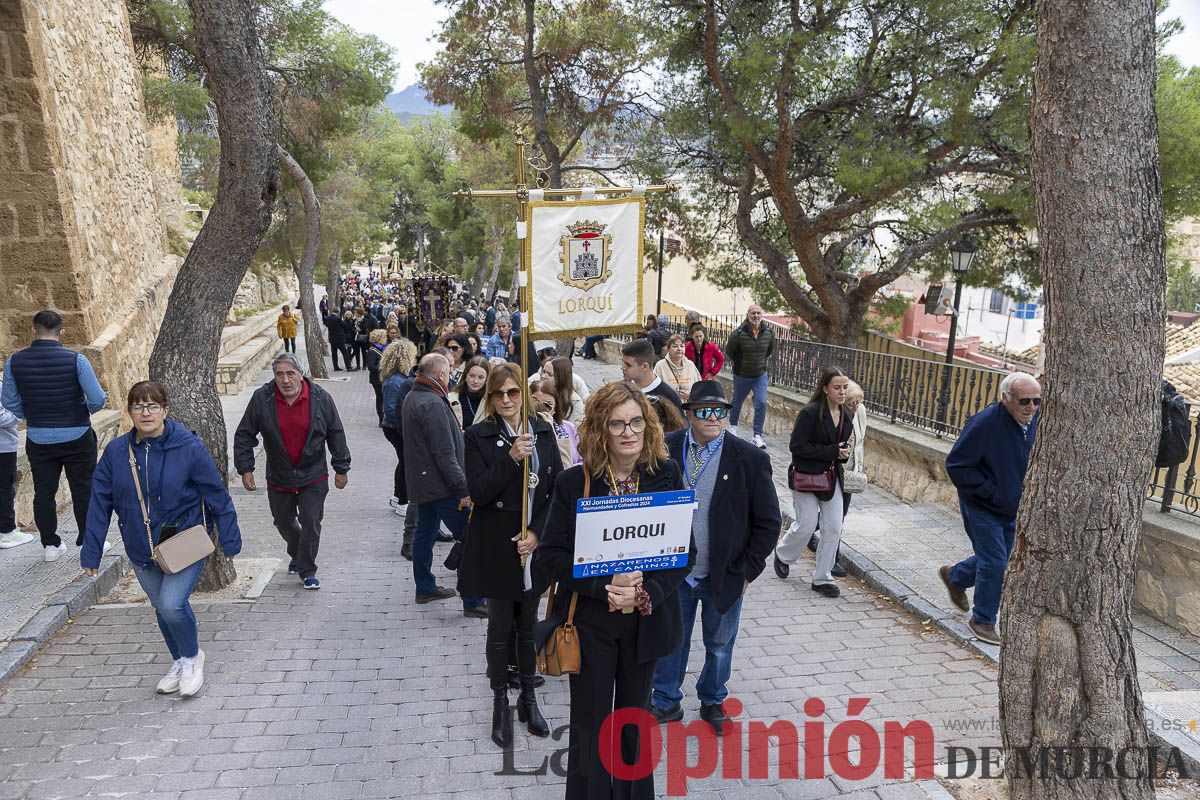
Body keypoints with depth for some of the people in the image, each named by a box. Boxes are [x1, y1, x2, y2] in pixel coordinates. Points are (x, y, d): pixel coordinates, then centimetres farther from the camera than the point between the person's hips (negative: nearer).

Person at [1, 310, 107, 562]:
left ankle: (50, 544, 22)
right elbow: (98, 399, -16)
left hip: (38, 439, 3)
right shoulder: (76, 360, -15)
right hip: (76, 437, -2)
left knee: (43, 492, 13)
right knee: (83, 490, 10)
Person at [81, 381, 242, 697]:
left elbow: (217, 495, -10)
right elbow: (100, 503, 1)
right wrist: (91, 552, 2)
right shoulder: (116, 451, -6)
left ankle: (192, 657, 12)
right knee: (161, 608, 16)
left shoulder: (189, 447, -16)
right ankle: (179, 662, 40)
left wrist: (230, 540, -6)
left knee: (172, 605, -17)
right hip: (142, 552, 4)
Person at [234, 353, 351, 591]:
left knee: (311, 523, -2)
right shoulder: (261, 398, -11)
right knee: (283, 522, 18)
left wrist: (341, 469, 2)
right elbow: (244, 435, -1)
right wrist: (245, 469, -4)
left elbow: (336, 434, -1)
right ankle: (296, 555, 47)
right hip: (278, 477, 2)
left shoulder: (320, 398, -11)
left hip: (313, 476, -2)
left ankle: (307, 570, 17)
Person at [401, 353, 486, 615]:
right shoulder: (433, 404, -22)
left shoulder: (412, 398, 10)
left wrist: (456, 432, 20)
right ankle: (473, 602, -4)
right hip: (441, 485, -11)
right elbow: (444, 454, -25)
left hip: (421, 482, 11)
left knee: (425, 532, 19)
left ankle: (425, 588, 31)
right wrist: (463, 489, -22)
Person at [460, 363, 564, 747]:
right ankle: (500, 704, 25)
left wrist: (536, 532, -9)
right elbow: (478, 492, -15)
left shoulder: (543, 431, 2)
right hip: (496, 547, -3)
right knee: (500, 627, 8)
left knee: (528, 625, 16)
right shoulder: (478, 436, -7)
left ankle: (528, 697, 31)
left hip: (535, 545, 3)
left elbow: (557, 488, 1)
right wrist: (512, 458, -26)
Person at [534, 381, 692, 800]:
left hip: (646, 621, 2)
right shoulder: (574, 482, -10)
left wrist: (647, 592, -19)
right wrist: (604, 584, -23)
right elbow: (549, 559, -10)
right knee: (591, 725, 11)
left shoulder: (666, 476, -6)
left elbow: (686, 550, -4)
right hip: (590, 623, -1)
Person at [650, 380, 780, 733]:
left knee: (720, 644, 18)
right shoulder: (666, 449, -7)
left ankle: (713, 703, 43)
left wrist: (749, 570, -6)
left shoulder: (750, 459, -11)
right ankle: (666, 703, 38)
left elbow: (768, 521, -4)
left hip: (724, 575, 0)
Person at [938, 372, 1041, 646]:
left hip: (1013, 509, 7)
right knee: (995, 563, -3)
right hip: (982, 508, -7)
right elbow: (956, 465, -22)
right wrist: (991, 492, -23)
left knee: (997, 559, 18)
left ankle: (954, 576, 46)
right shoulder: (985, 424, -26)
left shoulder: (1036, 421, -6)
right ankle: (983, 620, 16)